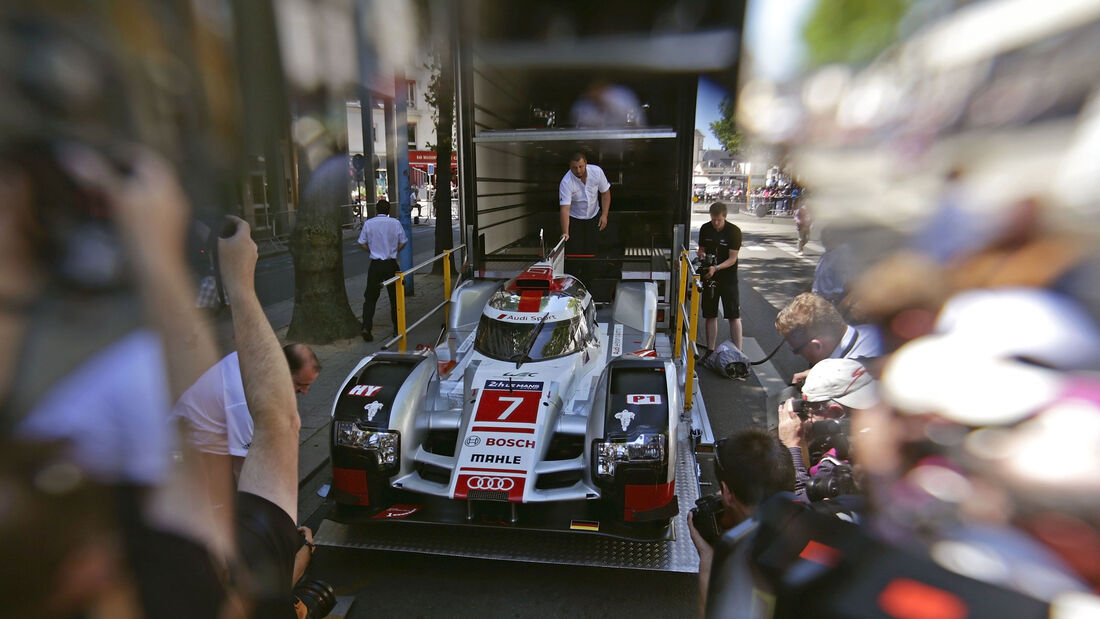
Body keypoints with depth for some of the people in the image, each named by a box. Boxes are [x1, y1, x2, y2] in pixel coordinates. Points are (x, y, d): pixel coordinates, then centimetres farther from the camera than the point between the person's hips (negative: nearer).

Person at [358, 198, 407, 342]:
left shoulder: (369, 223, -2)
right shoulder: (395, 223, -3)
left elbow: (362, 243, 0)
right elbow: (403, 242, 1)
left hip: (375, 265, 0)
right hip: (391, 264, 0)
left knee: (370, 298, 6)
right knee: (395, 297, 12)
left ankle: (366, 328, -7)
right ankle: (397, 328, 17)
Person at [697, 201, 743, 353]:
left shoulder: (734, 231, -11)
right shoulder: (705, 229, 1)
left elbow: (732, 259, -13)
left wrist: (716, 268, -28)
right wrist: (702, 256, -12)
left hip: (728, 276, -4)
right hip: (709, 277, 4)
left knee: (734, 316, -6)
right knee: (710, 315, 7)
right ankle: (710, 351, 16)